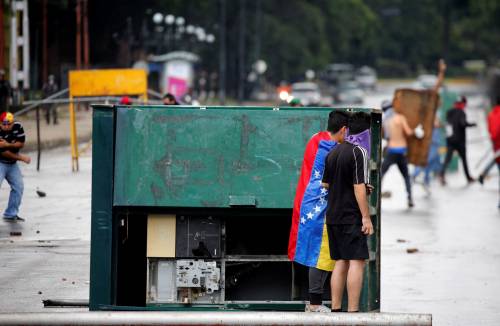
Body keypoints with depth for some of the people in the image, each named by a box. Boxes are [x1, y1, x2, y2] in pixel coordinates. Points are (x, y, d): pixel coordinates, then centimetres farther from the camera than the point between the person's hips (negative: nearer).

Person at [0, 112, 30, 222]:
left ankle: (11, 214, 23)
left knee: (18, 187, 10)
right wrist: (21, 157, -17)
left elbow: (21, 143, -11)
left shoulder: (17, 126, -10)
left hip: (12, 164, 7)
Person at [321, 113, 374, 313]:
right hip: (352, 217, -7)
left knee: (340, 262, 11)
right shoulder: (358, 152, -11)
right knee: (356, 262, -7)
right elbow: (359, 187, -16)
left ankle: (335, 309, 10)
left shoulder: (332, 154, 11)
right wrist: (366, 217, -13)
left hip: (333, 216, 7)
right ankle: (352, 311, -13)